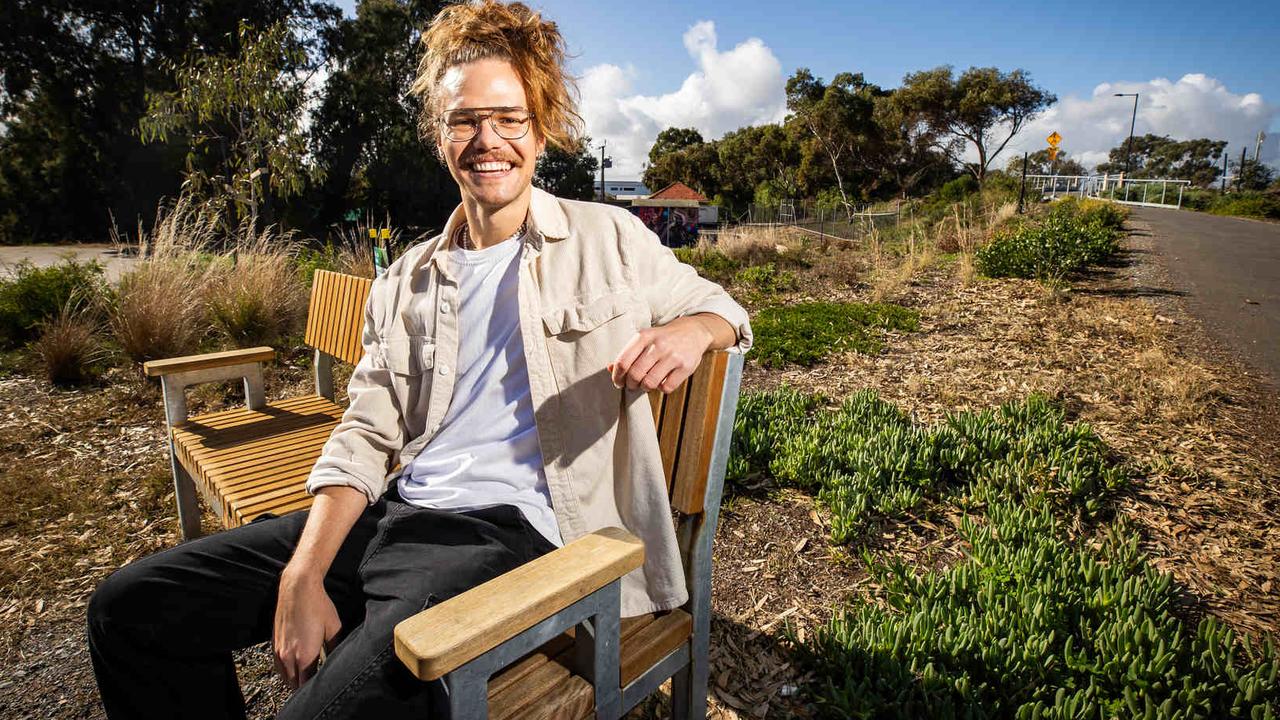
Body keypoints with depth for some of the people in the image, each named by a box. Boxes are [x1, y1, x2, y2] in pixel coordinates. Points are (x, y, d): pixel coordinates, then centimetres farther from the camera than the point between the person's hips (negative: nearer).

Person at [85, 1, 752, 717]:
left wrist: (691, 330, -16)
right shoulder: (407, 282, 13)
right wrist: (303, 577, -3)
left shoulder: (609, 240, 3)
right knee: (132, 607, 2)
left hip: (514, 529, -4)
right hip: (395, 514, 5)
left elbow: (717, 304, 10)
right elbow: (367, 437, 9)